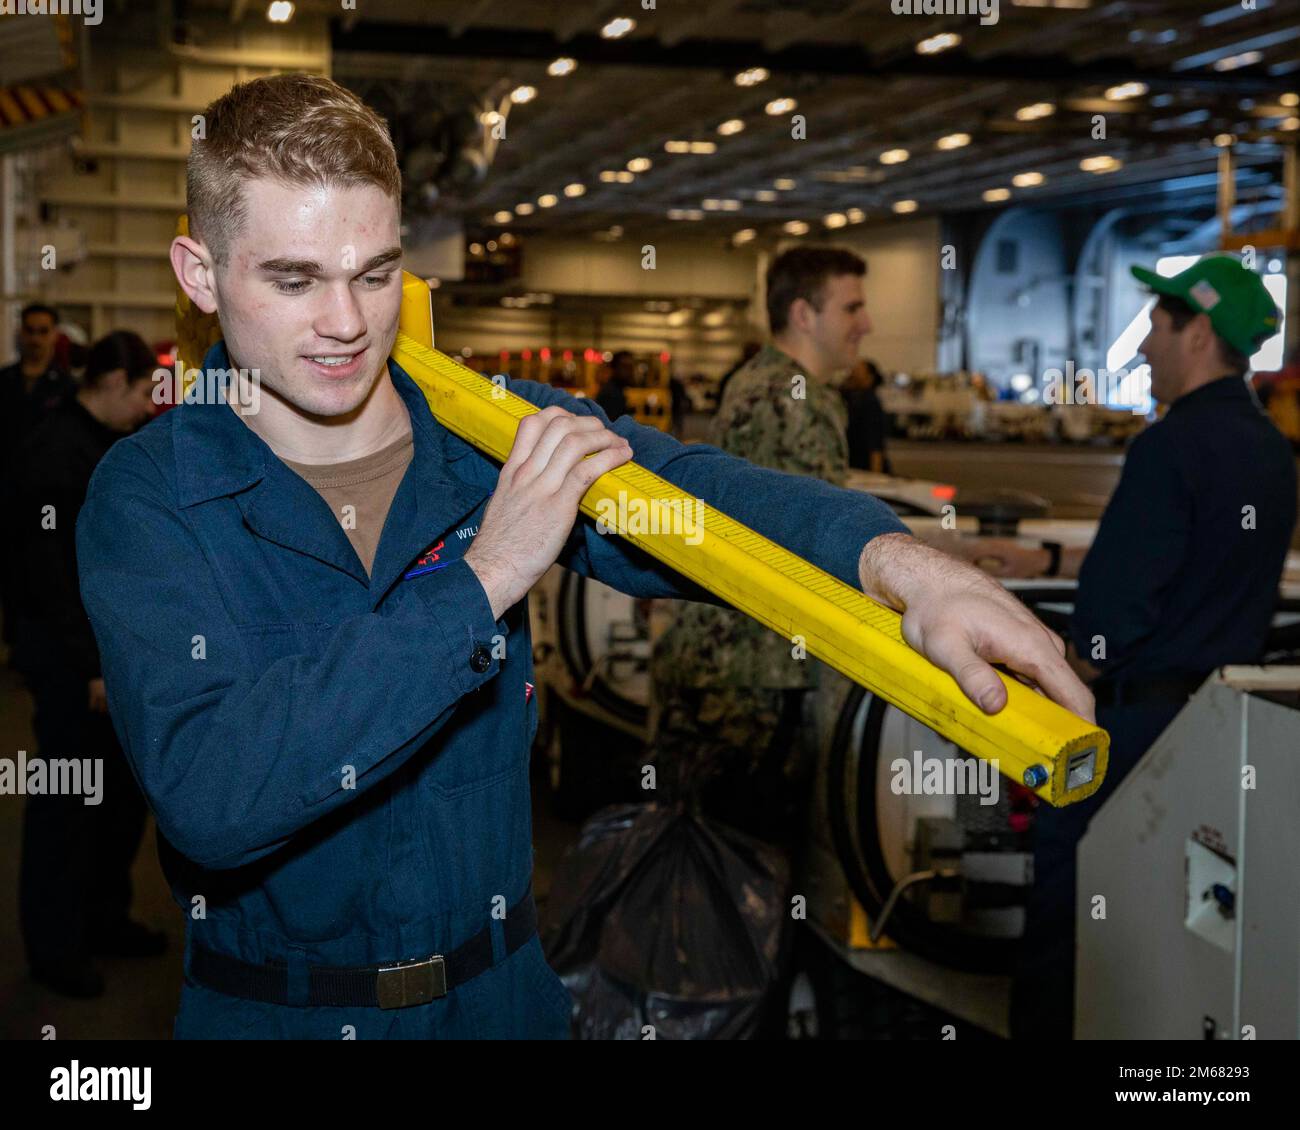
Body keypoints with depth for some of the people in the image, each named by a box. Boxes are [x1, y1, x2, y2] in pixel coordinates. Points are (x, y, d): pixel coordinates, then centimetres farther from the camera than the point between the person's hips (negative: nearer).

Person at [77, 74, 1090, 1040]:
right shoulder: (149, 496, -15)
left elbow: (687, 490, -23)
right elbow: (206, 797, -28)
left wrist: (902, 562, -42)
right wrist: (482, 581, -32)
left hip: (503, 991, 3)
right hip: (268, 1013, -2)